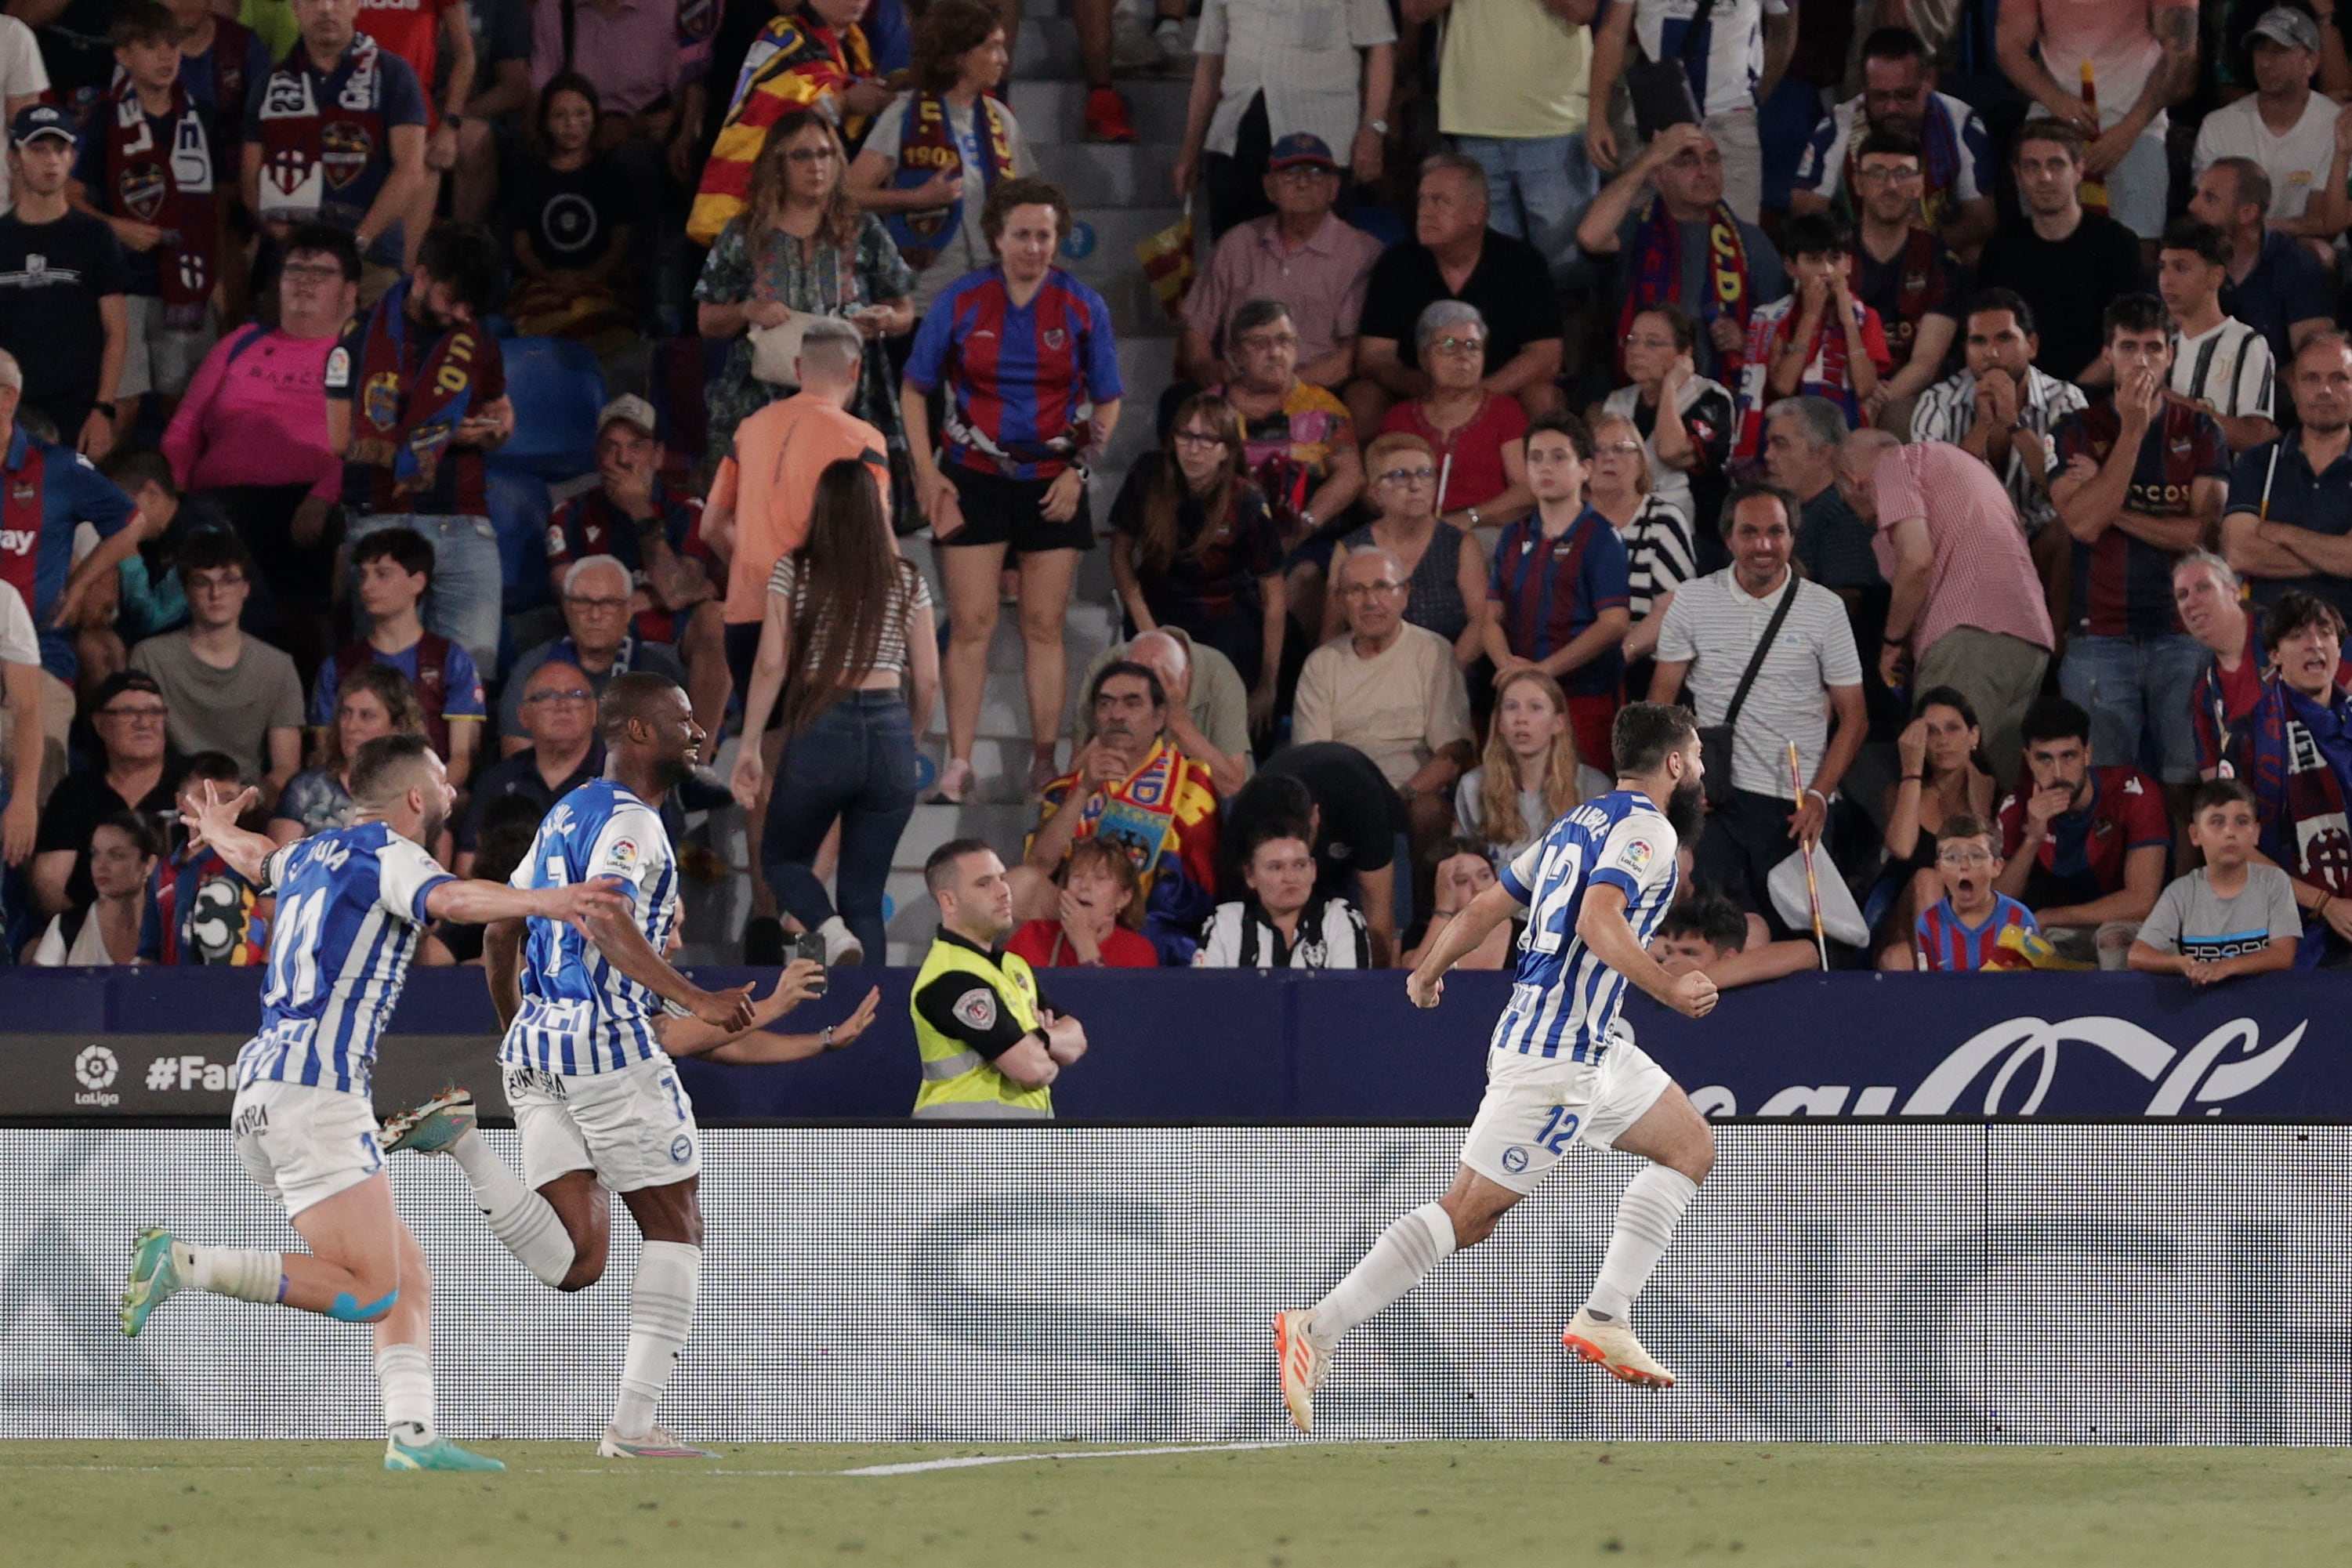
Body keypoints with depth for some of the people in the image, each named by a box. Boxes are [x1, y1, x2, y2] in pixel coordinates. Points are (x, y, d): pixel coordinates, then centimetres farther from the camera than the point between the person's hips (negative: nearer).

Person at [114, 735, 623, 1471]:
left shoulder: (316, 854, 22)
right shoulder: (391, 854, -3)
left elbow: (256, 855, 46)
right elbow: (448, 898, -26)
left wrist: (217, 830, 70)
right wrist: (541, 901, -41)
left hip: (262, 1093, 10)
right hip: (315, 1087, -10)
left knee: (408, 1275, 8)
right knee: (368, 1294, -16)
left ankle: (413, 1434, -3)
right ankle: (182, 1263, -18)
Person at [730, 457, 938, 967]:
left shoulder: (794, 572, 1)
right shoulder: (907, 580, 8)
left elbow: (771, 665, -4)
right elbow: (928, 680, 9)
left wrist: (750, 747, 2)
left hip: (820, 731, -2)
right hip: (889, 731, 2)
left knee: (783, 857, 19)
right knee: (865, 892, 10)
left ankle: (833, 932, -11)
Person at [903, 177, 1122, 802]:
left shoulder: (1083, 308, 1)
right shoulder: (962, 302, -1)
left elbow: (1108, 400, 9)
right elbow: (916, 388, 7)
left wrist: (1079, 469, -3)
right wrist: (927, 472, -1)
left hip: (1052, 484, 1)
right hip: (975, 479, -1)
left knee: (1044, 626, 4)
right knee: (971, 622, -5)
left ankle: (1044, 762, 9)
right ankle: (959, 765, -3)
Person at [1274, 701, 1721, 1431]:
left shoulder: (1578, 825, 17)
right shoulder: (1646, 829, -11)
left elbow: (1483, 908, 19)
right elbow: (1599, 920, -28)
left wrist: (1428, 973, 33)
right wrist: (1668, 989, -36)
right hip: (1556, 1054, -10)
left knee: (1690, 1146, 15)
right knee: (1468, 1211, -9)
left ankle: (1603, 1318, 11)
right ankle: (1317, 1331, -8)